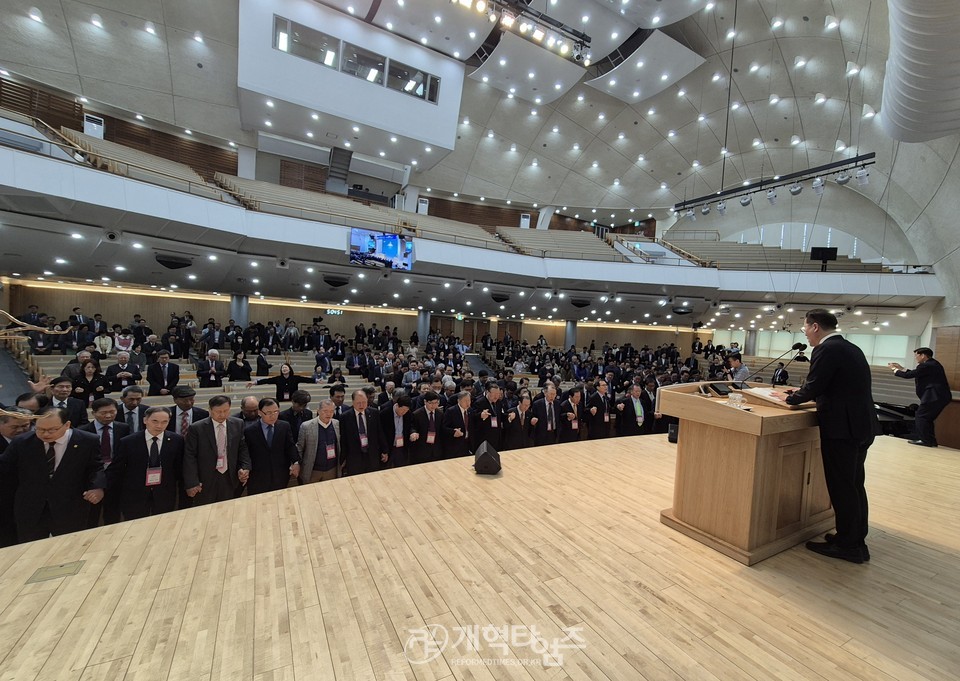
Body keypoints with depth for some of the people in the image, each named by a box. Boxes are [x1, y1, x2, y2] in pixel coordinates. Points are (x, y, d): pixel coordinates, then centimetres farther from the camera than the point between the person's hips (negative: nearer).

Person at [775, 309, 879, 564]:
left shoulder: (826, 350, -15)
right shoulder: (851, 348, 14)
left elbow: (813, 388, -17)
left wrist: (790, 398, 1)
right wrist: (802, 393, 21)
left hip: (842, 428, -9)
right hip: (861, 425, 9)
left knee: (842, 487, 1)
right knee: (854, 485, 18)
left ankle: (848, 545, 12)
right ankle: (856, 539, 29)